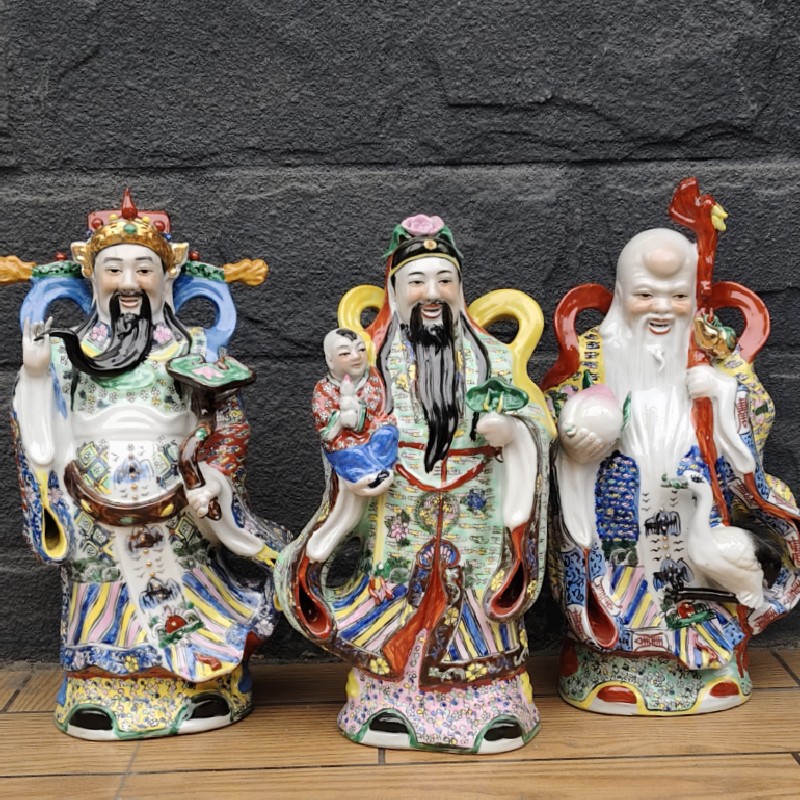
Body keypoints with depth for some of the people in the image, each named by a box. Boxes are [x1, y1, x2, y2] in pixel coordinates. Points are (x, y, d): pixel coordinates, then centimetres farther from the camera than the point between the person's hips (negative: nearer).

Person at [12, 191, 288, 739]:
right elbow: (46, 435, 6)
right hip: (96, 507, 2)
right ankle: (105, 689, 22)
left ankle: (203, 683, 16)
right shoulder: (69, 352, 6)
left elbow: (228, 424, -1)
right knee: (106, 592, 6)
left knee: (185, 587, 2)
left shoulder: (191, 349, 1)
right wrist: (36, 374, -7)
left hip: (174, 502, -1)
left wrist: (211, 480, -14)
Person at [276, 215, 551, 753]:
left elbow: (531, 422, 4)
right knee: (396, 608, 2)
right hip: (396, 521, 0)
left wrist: (509, 429, -19)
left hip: (473, 521, 1)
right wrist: (355, 479, -14)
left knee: (470, 600, 1)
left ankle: (488, 699, 14)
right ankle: (392, 699, 17)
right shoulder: (375, 359, 3)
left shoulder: (492, 356, 6)